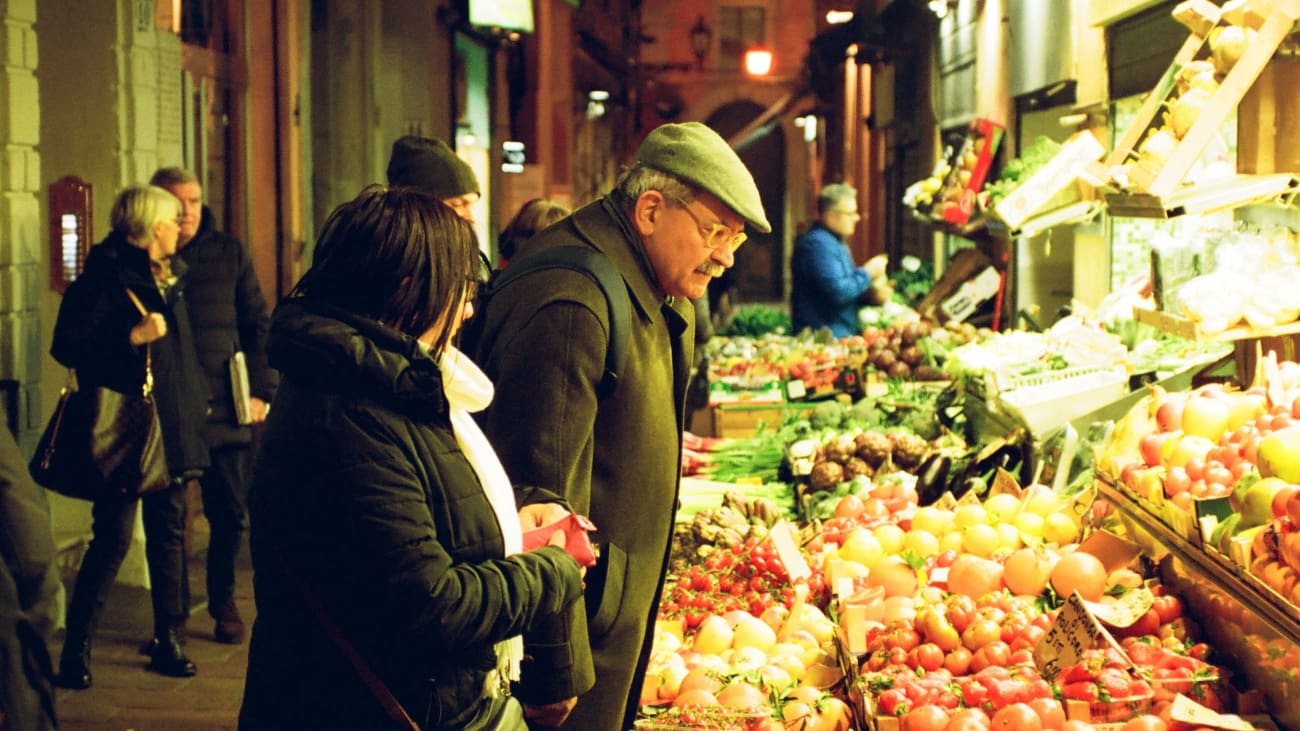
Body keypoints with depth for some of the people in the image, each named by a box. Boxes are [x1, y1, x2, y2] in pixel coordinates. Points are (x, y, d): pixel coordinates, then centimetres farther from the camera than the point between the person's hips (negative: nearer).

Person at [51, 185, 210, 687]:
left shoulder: (170, 279, 16)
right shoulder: (104, 278, -9)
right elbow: (67, 346, -16)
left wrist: (196, 404, 19)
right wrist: (131, 337, -23)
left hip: (171, 432, 8)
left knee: (169, 534, 11)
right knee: (113, 539, -6)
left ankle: (168, 642, 20)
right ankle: (75, 650, 4)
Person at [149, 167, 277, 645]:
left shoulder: (229, 254, 8)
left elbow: (258, 324, 9)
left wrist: (260, 390, 1)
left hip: (224, 409, 2)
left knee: (231, 514, 6)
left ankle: (223, 602, 25)